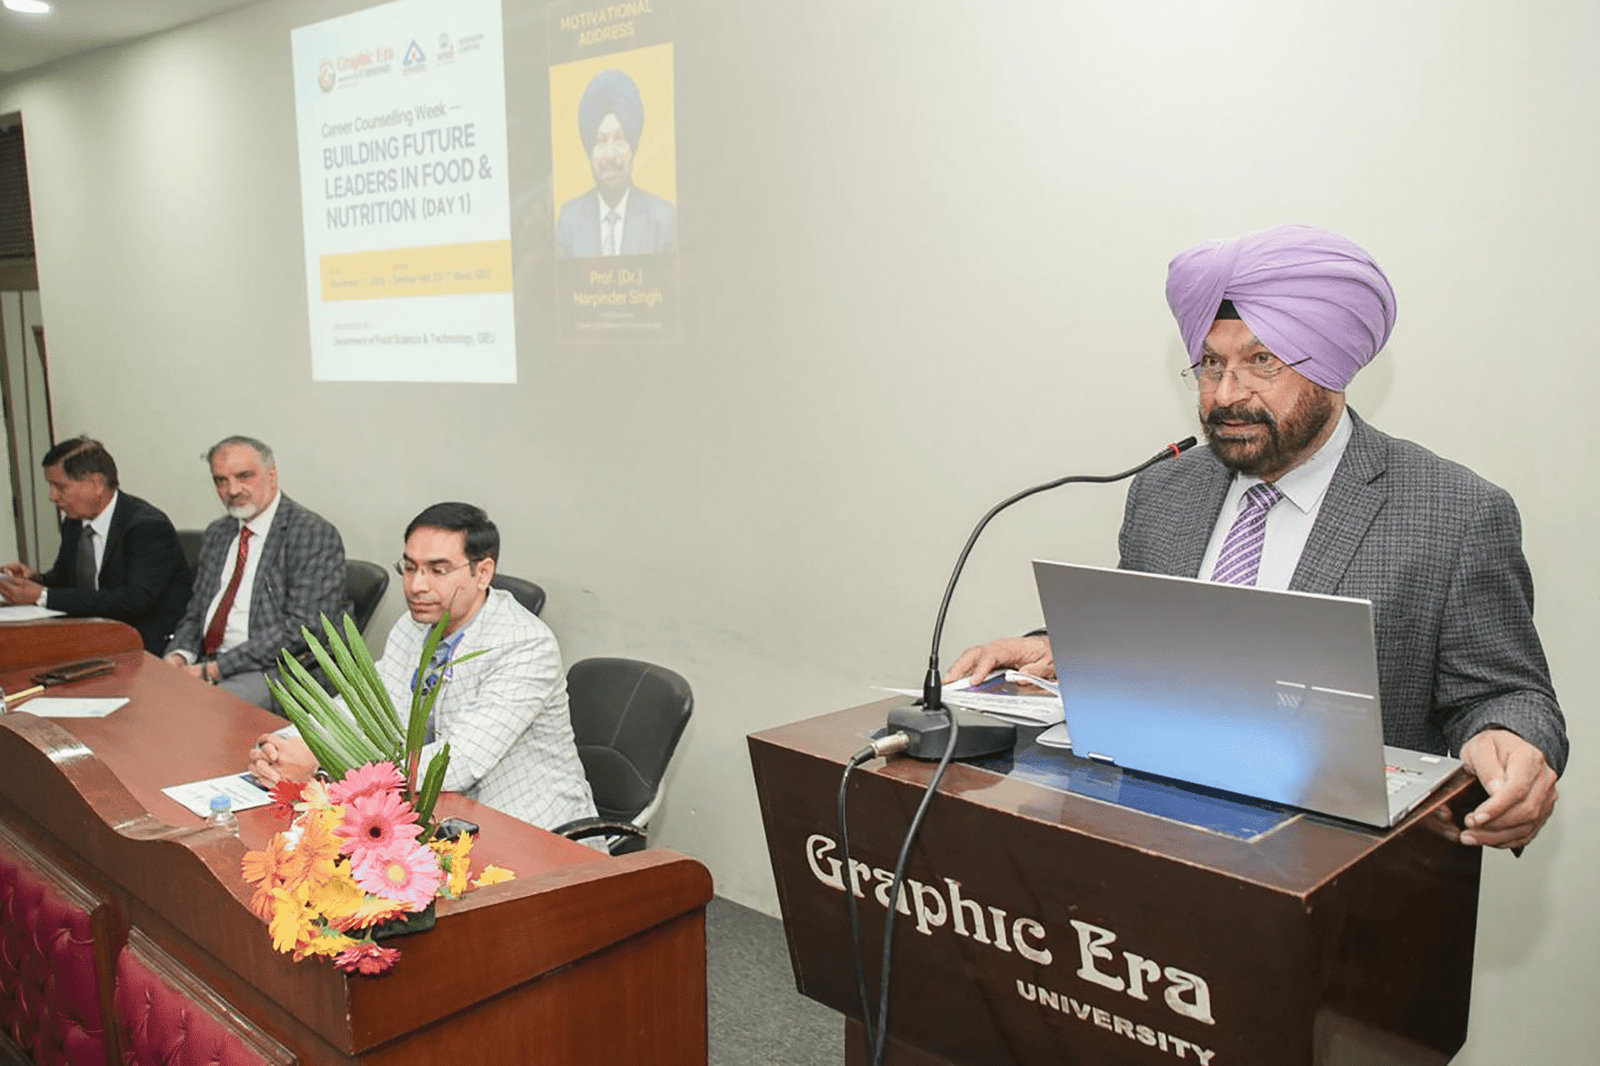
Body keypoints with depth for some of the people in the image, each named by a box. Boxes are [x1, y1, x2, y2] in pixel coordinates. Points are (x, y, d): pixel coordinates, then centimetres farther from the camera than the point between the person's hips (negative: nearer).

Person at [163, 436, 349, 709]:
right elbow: (195, 612, 22)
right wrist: (179, 654, -2)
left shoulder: (314, 534, -9)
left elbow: (301, 629, -17)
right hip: (207, 663, 7)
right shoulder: (215, 535, 17)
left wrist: (214, 669, -18)